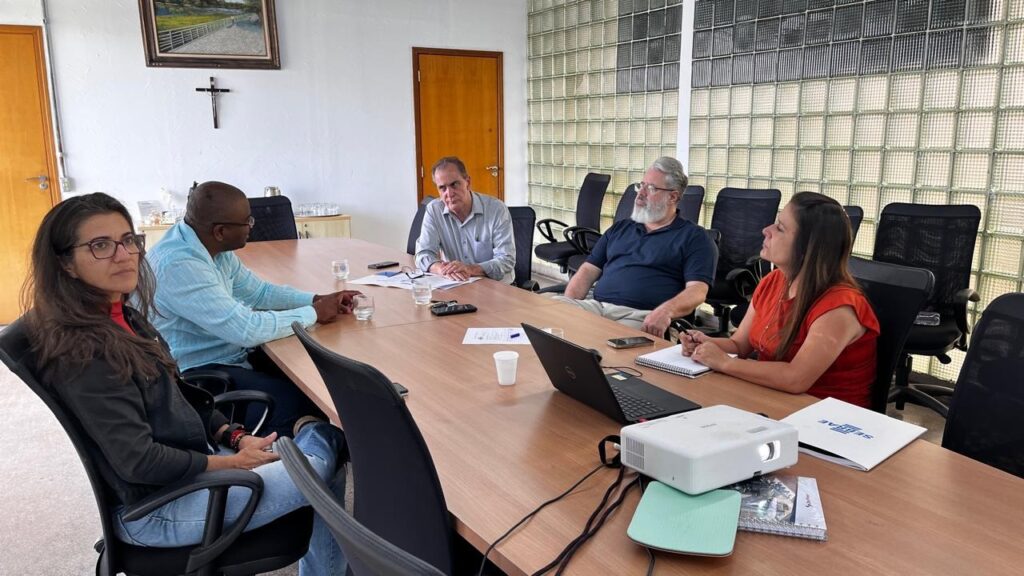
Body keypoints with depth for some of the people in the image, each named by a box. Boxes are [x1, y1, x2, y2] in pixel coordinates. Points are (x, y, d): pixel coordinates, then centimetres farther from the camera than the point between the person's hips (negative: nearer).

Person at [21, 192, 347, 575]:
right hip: (155, 507, -9)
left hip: (193, 463, 9)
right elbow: (138, 461, -25)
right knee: (322, 464, -18)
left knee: (325, 456, 1)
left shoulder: (123, 318, 5)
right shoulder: (79, 354, -23)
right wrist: (232, 463, -16)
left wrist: (235, 437, -2)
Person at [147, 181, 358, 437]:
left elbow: (257, 292, 13)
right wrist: (313, 313, -16)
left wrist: (317, 300, -1)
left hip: (232, 354, 9)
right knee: (301, 402, -19)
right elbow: (247, 330, -30)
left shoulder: (213, 247, 0)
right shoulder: (178, 264, -28)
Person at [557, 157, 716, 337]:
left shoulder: (693, 237, 8)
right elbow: (588, 270, 20)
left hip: (642, 317, -4)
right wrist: (568, 304, -1)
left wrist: (666, 311, -26)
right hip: (596, 306, 5)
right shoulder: (620, 228, 26)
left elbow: (697, 290, -5)